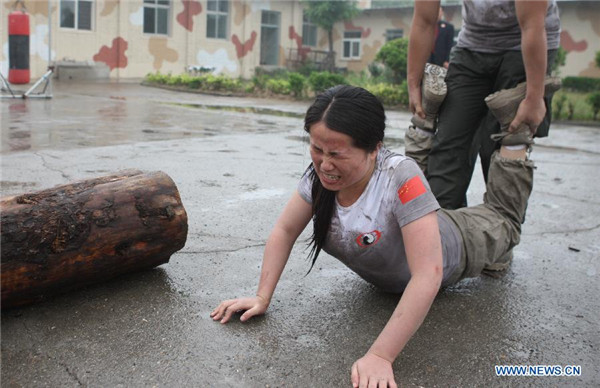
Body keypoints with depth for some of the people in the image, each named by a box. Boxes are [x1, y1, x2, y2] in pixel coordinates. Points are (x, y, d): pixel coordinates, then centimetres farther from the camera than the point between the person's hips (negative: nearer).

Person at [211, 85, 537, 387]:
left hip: (450, 244, -3)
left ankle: (514, 147, 44)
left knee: (500, 220, 27)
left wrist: (380, 357, -54)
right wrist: (262, 297, -28)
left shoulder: (401, 177, -48)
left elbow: (428, 275, -51)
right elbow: (284, 230, -19)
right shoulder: (320, 172, -31)